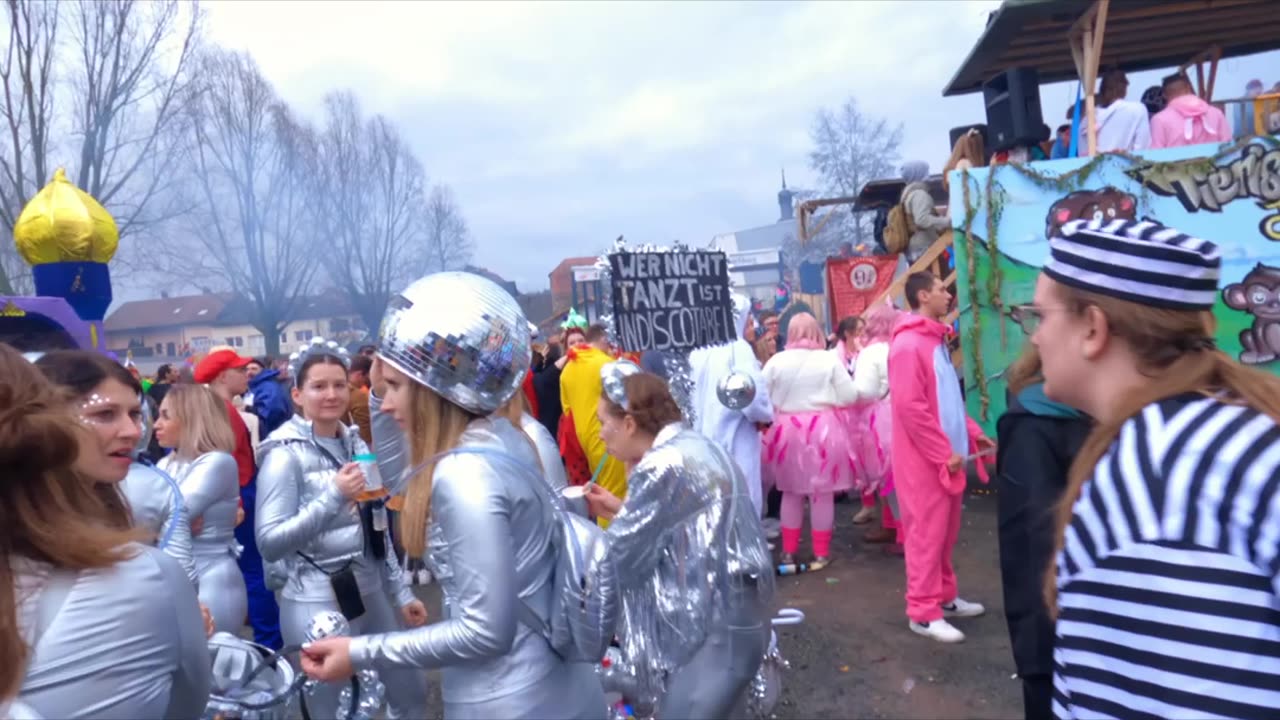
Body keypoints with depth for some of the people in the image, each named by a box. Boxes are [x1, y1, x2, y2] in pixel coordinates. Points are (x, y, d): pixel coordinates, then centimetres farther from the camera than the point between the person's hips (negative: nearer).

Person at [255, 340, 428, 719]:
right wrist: (333, 497, -27)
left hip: (370, 592, 6)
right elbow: (269, 542, -19)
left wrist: (401, 591, 14)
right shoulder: (285, 453, -12)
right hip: (316, 604, -6)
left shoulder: (355, 443, 6)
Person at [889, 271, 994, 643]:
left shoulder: (936, 340, 14)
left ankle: (944, 597, 29)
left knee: (945, 533, 17)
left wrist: (972, 432, 13)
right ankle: (923, 612, 7)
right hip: (925, 460, -9)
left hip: (948, 455, 9)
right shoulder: (908, 345, -17)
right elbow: (910, 407, -21)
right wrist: (944, 453, -17)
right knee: (926, 534, -2)